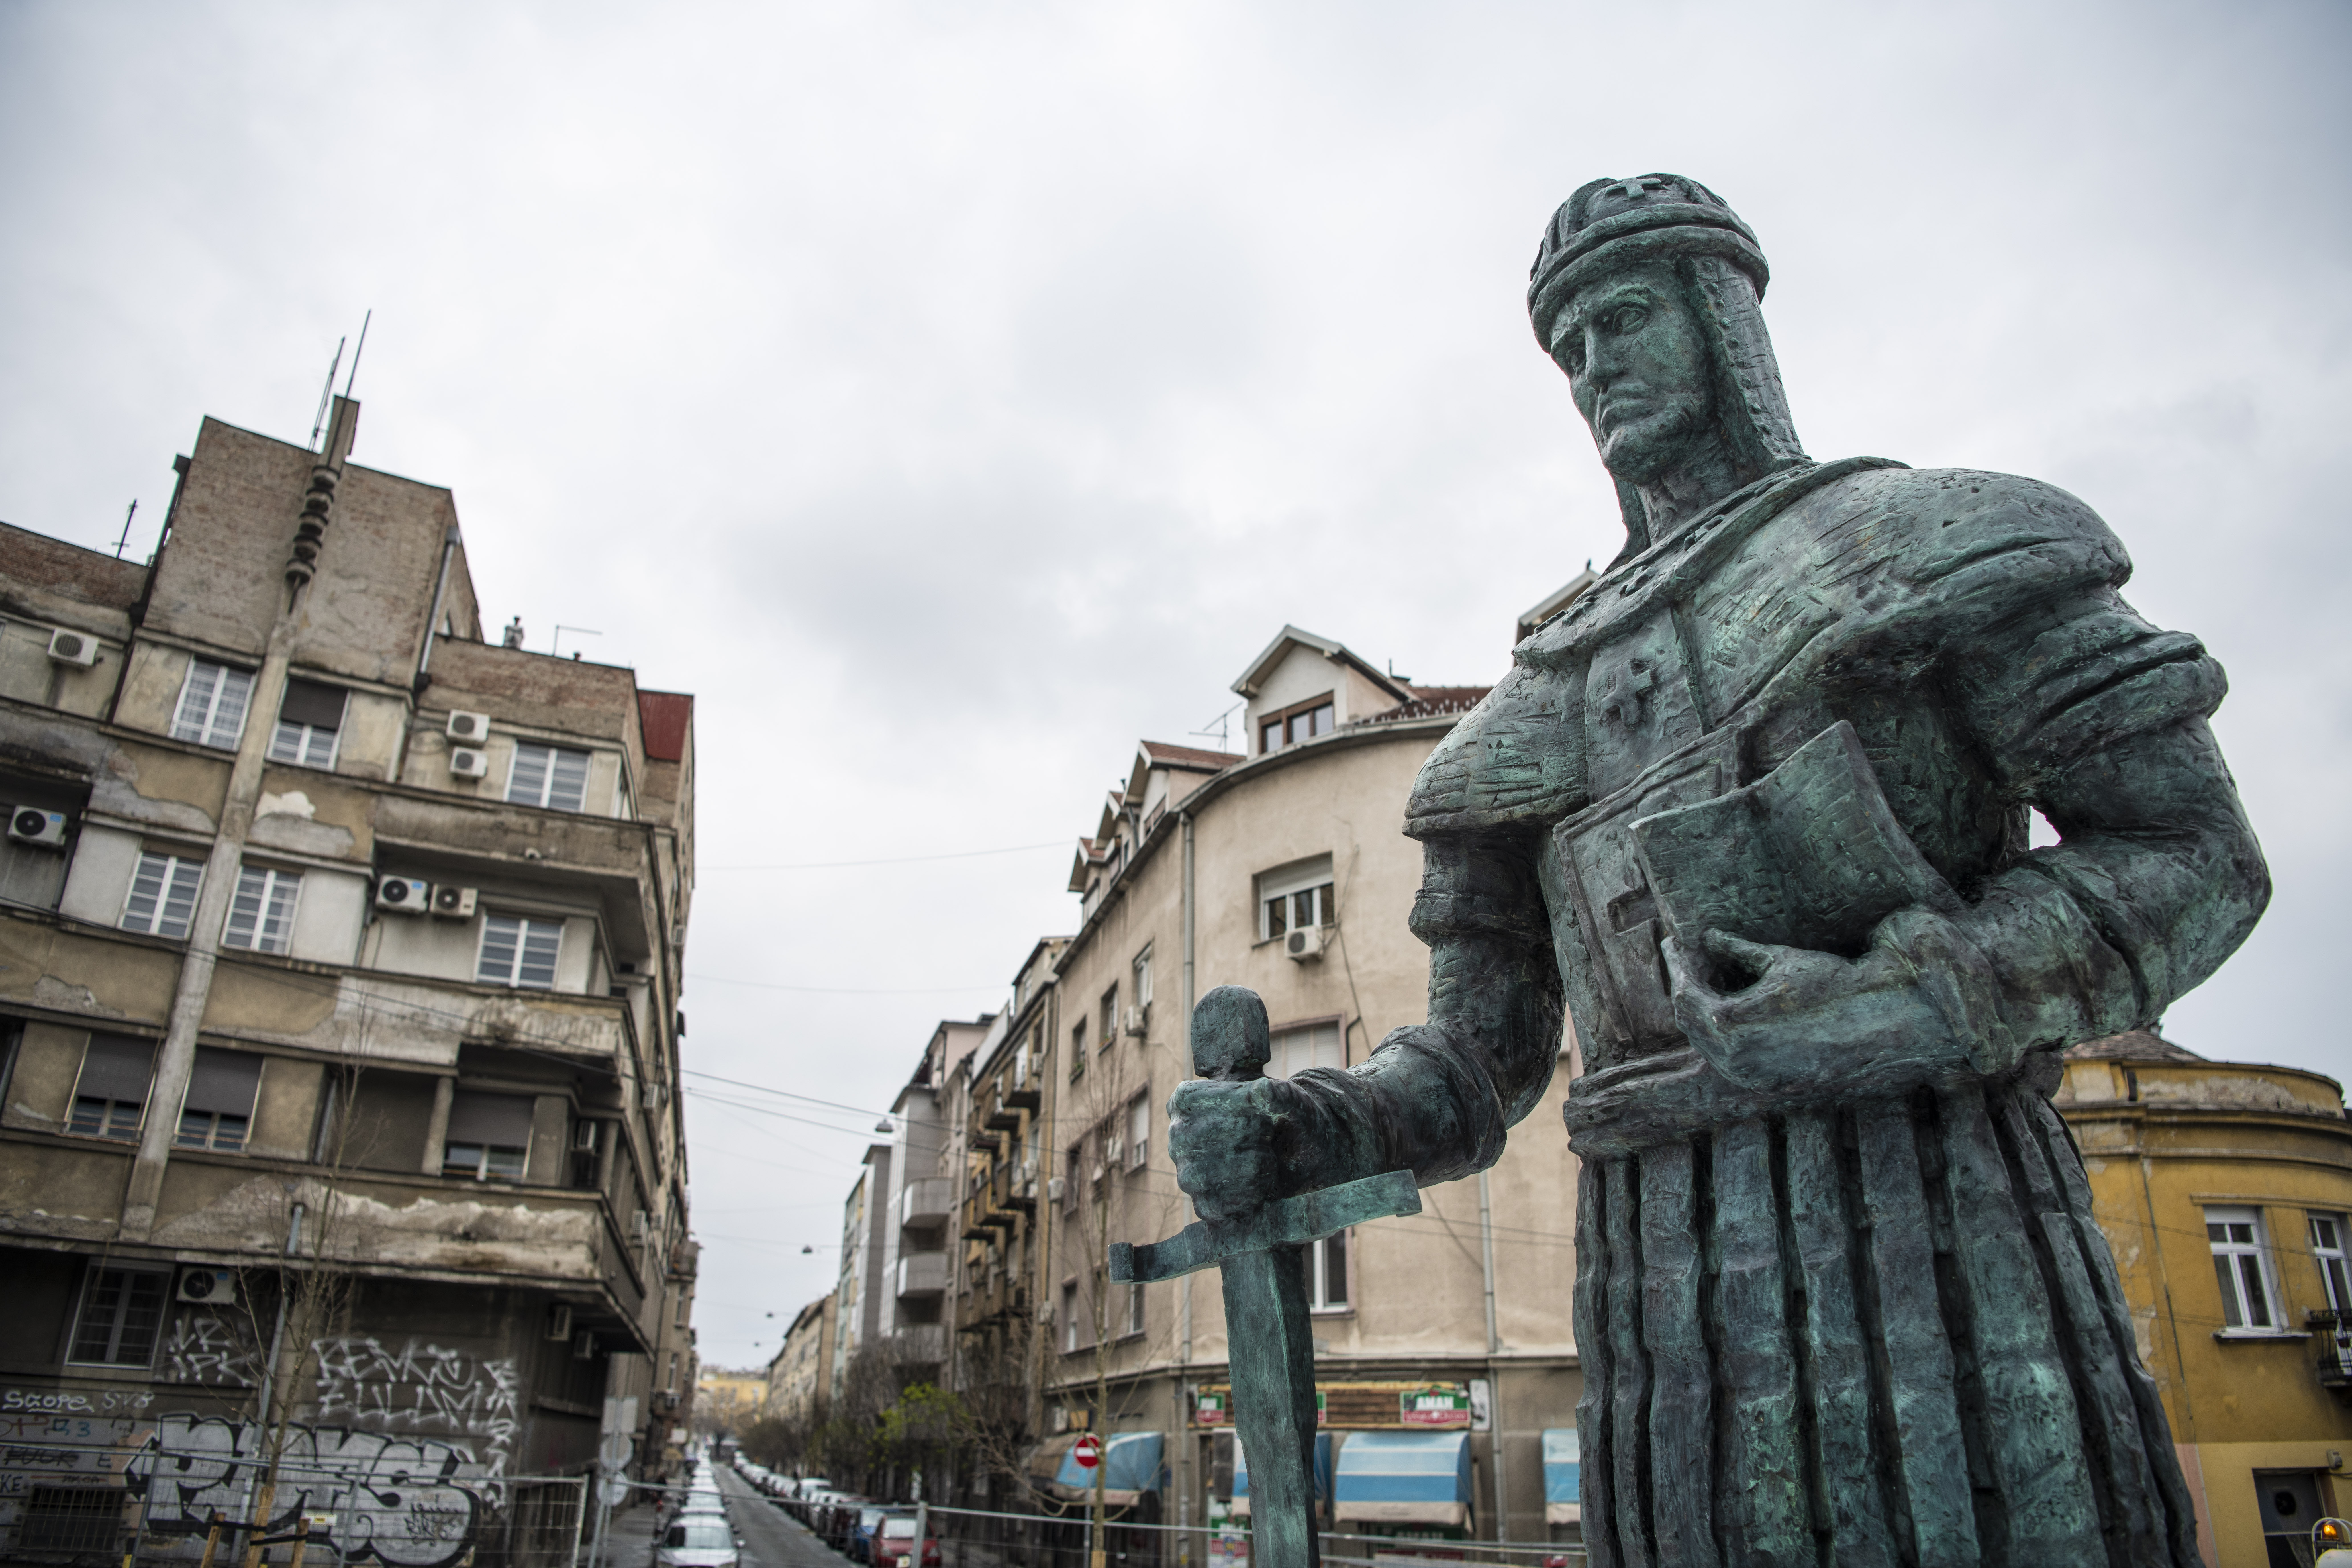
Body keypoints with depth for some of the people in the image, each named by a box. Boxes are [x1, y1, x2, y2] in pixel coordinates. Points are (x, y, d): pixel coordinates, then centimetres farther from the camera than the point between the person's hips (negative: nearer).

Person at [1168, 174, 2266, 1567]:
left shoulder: (1930, 537, 10)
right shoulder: (1555, 687, 21)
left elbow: (2194, 854, 1)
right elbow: (1482, 1063, 17)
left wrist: (1898, 1012, -17)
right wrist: (1303, 1128, -5)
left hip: (1928, 1257, -4)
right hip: (1662, 1305, 4)